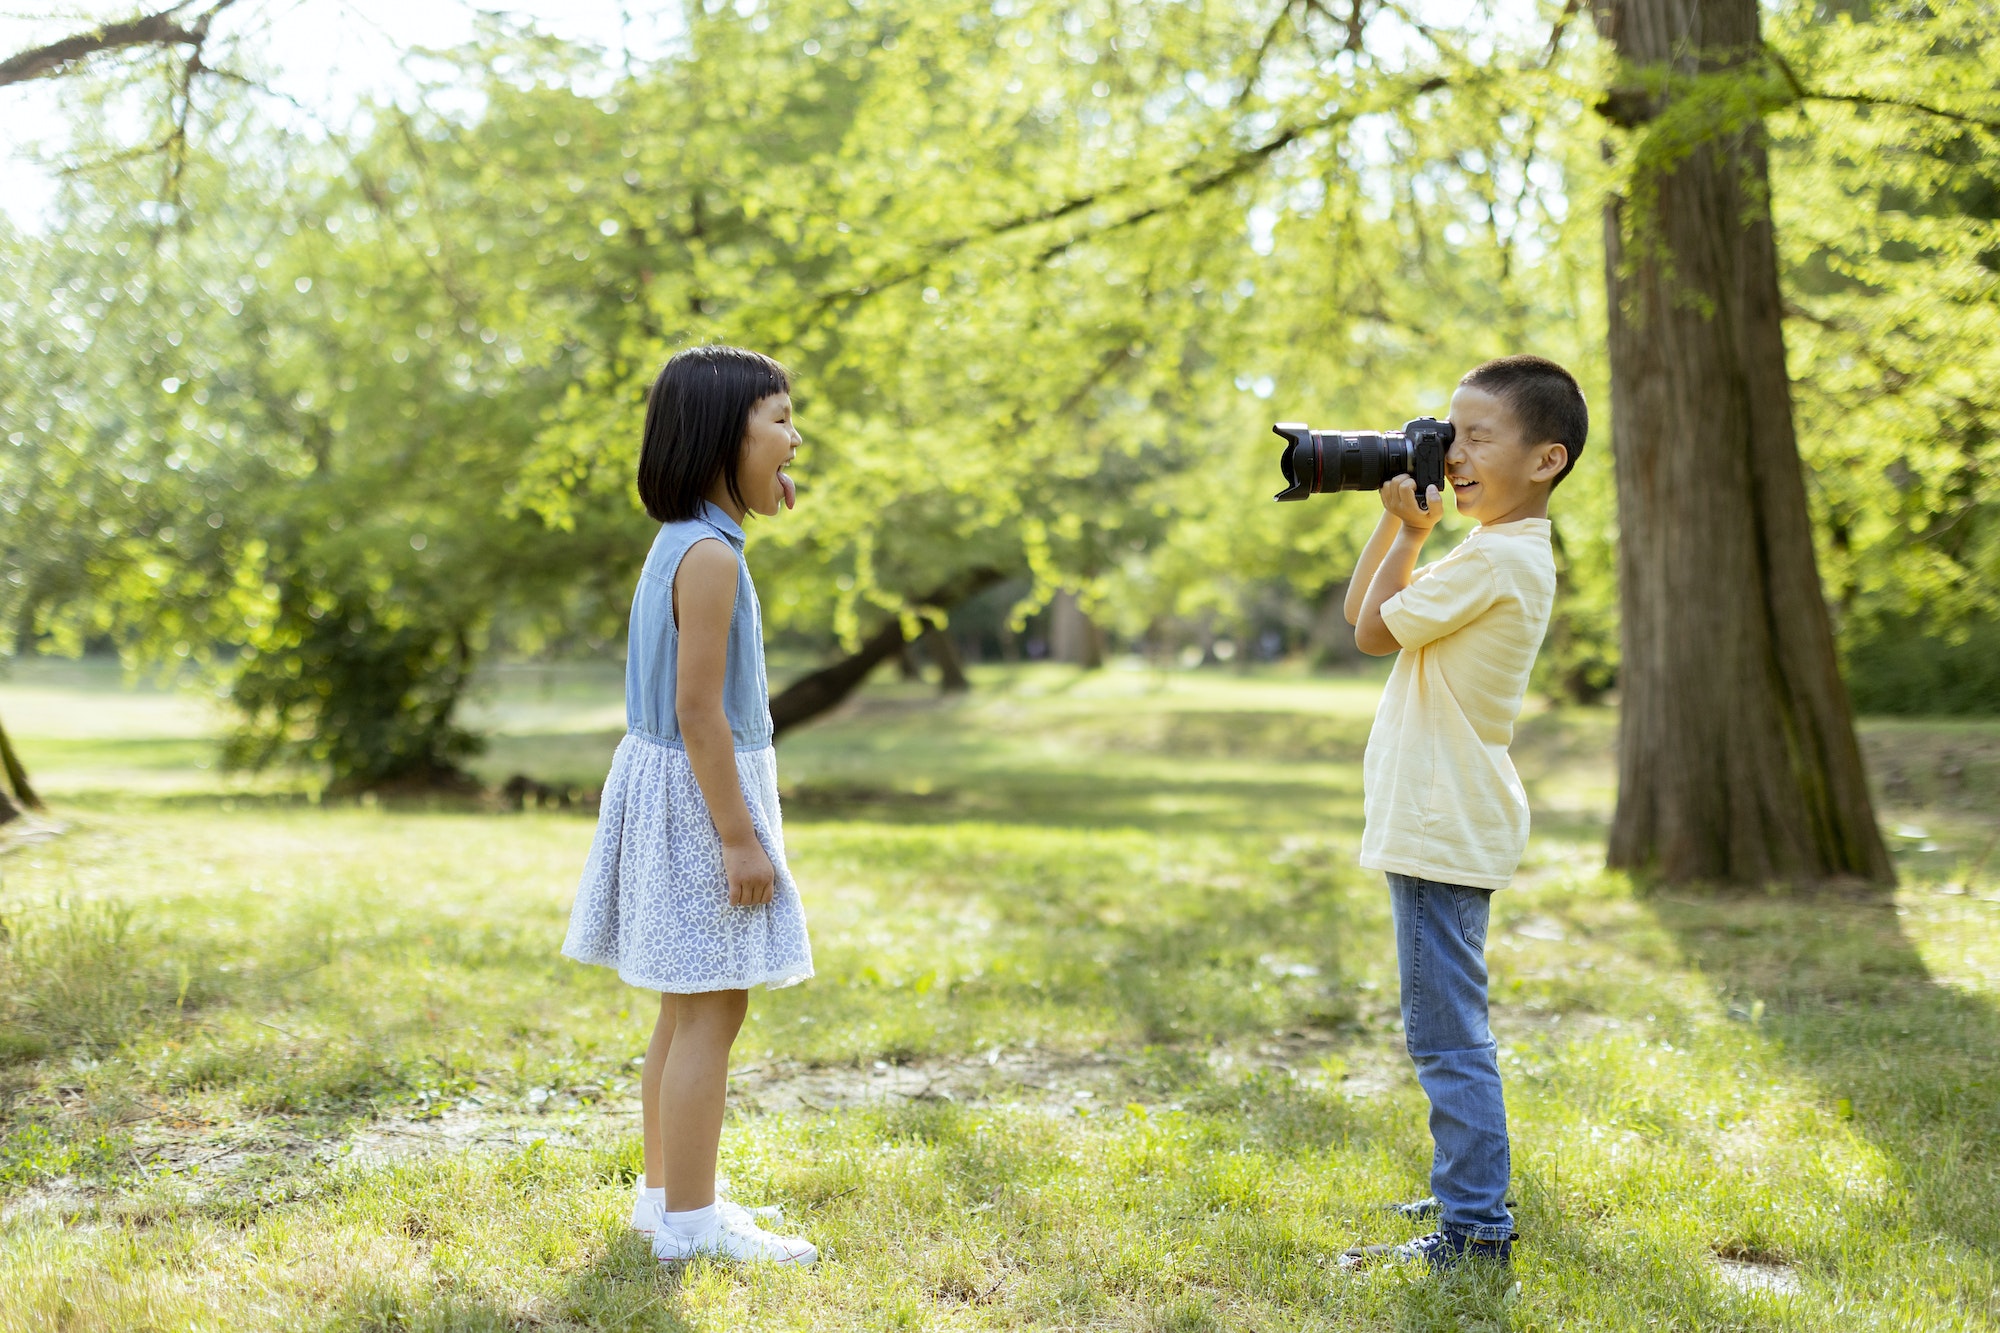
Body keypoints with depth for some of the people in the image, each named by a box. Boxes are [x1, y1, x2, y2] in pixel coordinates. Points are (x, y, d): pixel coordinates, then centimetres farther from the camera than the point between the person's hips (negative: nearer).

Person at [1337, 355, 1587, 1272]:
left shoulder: (1496, 558, -17)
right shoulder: (1498, 553, 16)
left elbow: (1373, 631, -13)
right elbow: (1361, 611, 19)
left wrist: (1412, 529, -3)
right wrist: (1396, 514, 10)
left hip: (1446, 833, -11)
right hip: (1441, 825, 11)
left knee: (1447, 1035, -7)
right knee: (1448, 1032, 19)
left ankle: (1474, 1231, -2)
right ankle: (1465, 1192, 30)